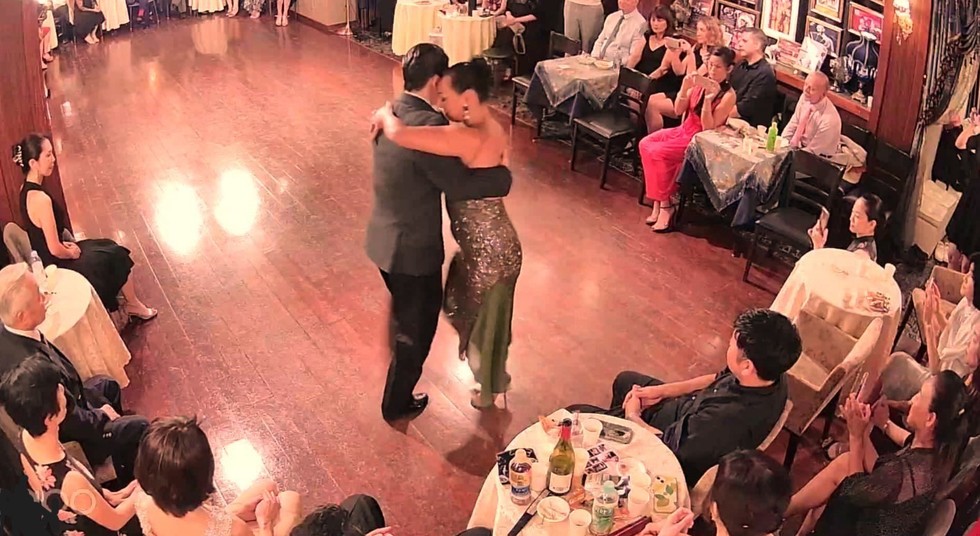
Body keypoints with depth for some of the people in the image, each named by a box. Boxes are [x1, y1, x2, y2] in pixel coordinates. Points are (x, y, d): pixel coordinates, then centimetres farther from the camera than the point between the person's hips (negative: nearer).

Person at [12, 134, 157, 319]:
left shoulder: (26, 189, -2)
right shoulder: (40, 199, -32)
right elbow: (55, 250, -28)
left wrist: (65, 244, 5)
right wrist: (72, 254, -10)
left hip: (45, 259, 9)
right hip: (57, 266, -9)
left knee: (109, 248, 20)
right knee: (118, 256, 8)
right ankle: (133, 305, 29)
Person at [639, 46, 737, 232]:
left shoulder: (728, 95, -14)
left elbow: (708, 128, -18)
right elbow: (678, 111, 4)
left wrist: (708, 100, -28)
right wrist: (684, 89, -12)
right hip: (684, 130, 7)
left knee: (658, 152, -26)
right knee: (645, 144, -15)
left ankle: (665, 205, -13)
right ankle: (659, 201, -14)